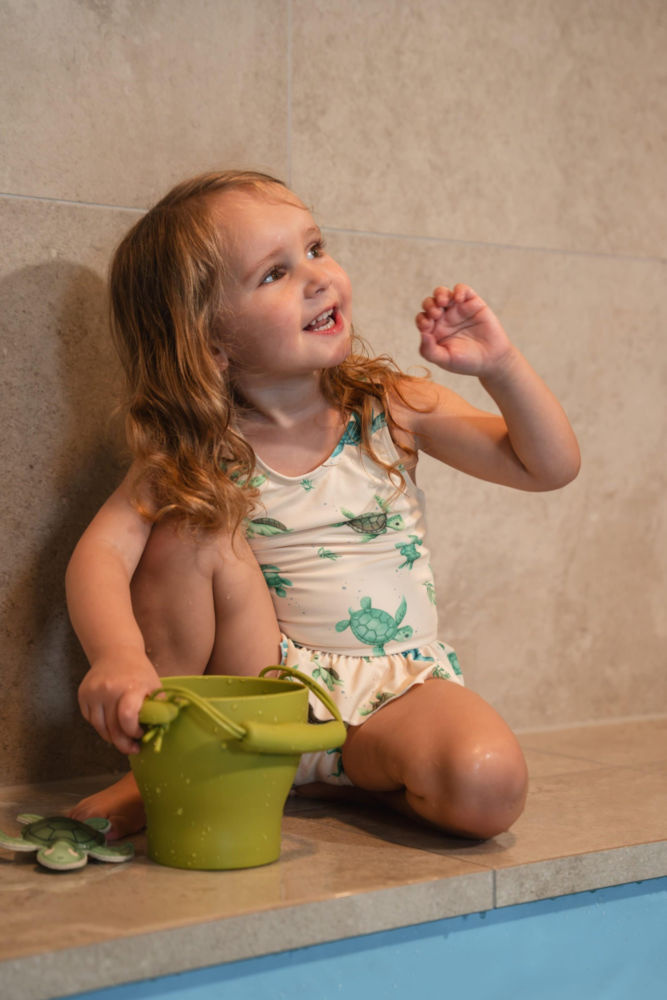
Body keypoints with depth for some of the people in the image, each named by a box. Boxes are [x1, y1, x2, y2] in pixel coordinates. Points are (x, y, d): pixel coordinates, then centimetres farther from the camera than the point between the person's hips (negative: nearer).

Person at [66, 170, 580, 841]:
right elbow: (101, 552, -21)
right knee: (190, 524, -23)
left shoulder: (392, 408, -1)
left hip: (394, 690, 1)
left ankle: (350, 775, 1)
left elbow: (550, 467, 2)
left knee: (489, 783, -30)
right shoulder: (197, 451, -7)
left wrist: (500, 365, -15)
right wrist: (119, 655, -42)